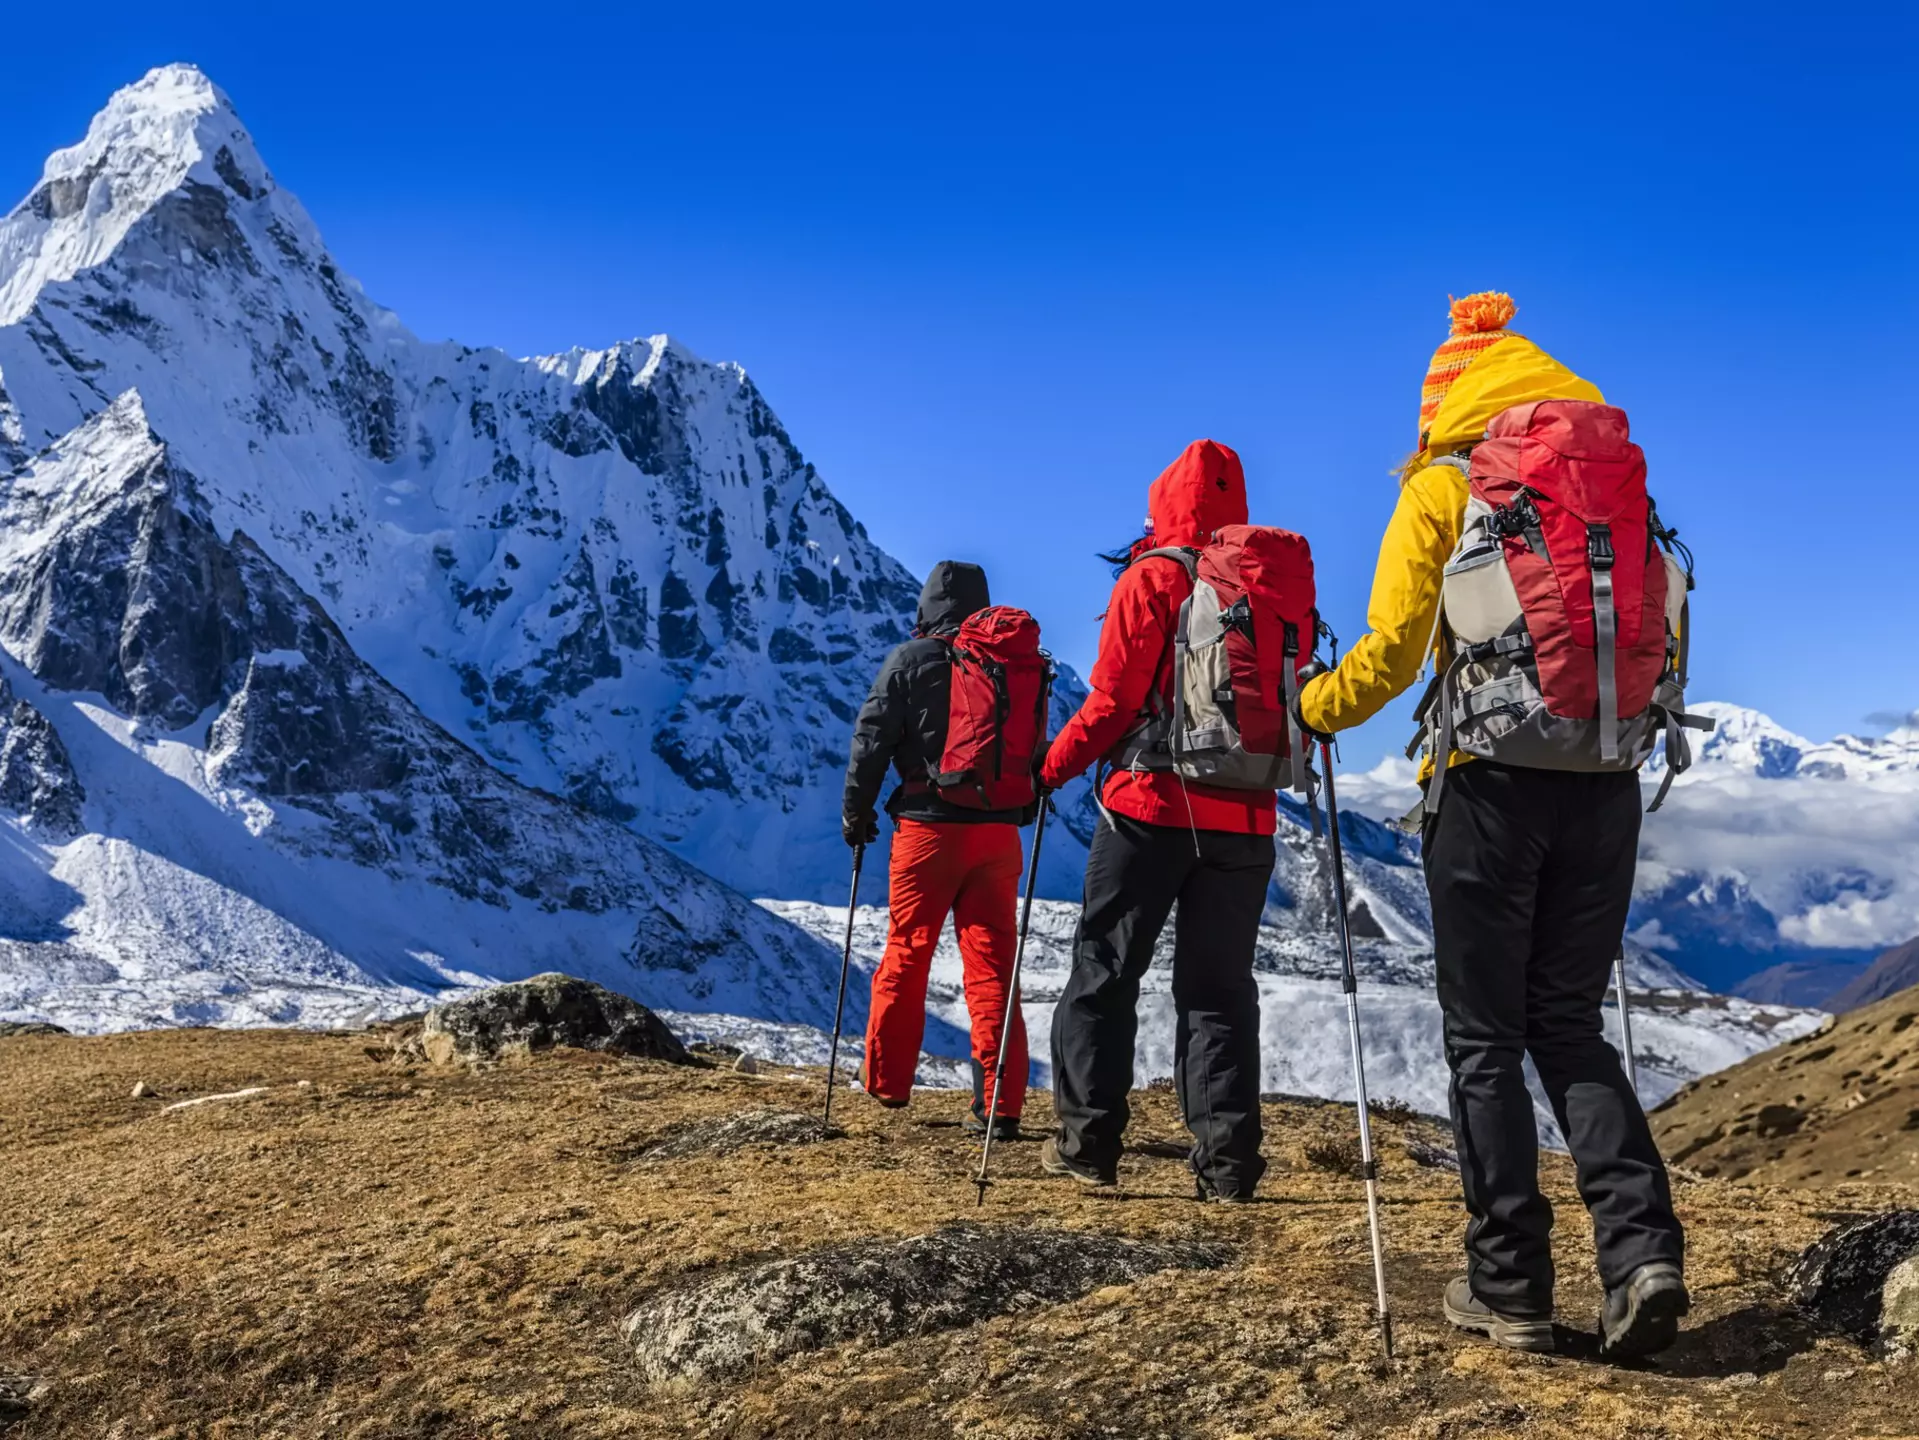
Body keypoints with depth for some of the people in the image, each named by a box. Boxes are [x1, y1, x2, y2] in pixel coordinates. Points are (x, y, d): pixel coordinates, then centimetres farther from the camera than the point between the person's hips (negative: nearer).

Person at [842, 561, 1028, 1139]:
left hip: (928, 827, -3)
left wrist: (857, 811, 8)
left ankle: (887, 1080, 22)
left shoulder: (909, 660, -3)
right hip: (997, 830, 3)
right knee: (992, 961, 2)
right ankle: (1001, 1105, -2)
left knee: (906, 953, 11)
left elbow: (872, 740, -4)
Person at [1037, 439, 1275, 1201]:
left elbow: (1112, 700, -11)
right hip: (1245, 819, 4)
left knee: (1104, 972, 8)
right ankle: (1227, 1160, 3)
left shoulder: (1152, 578, -6)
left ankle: (1088, 1141, 8)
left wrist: (1054, 765, 3)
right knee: (1218, 987, 9)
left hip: (1151, 808, -4)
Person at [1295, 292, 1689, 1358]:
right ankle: (1645, 1251, -2)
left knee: (1487, 1039, 5)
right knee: (1570, 1025, 14)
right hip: (1605, 779, 4)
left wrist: (1313, 710, 9)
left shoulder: (1441, 490, -1)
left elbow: (1390, 650, -8)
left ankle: (1511, 1290, 8)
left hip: (1493, 779, -4)